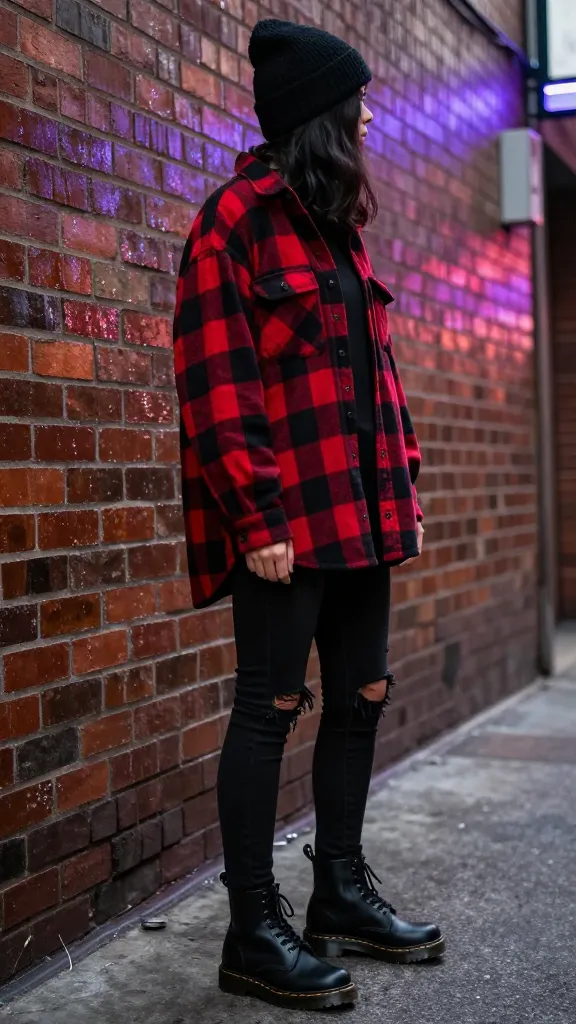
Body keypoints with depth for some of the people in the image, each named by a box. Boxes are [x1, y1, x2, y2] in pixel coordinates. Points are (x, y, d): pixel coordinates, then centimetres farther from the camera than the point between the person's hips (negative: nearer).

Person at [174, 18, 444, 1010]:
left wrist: (403, 483, 14)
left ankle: (341, 890, 27)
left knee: (361, 694, 12)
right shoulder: (239, 216, -7)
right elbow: (215, 380, -14)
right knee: (273, 704, -2)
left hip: (358, 509, 9)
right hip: (285, 518, -8)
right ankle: (254, 933, 9)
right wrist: (257, 518, -18)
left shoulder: (337, 224, 18)